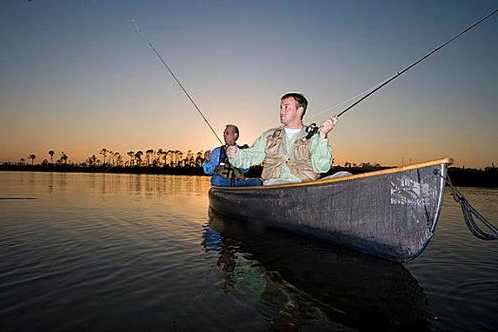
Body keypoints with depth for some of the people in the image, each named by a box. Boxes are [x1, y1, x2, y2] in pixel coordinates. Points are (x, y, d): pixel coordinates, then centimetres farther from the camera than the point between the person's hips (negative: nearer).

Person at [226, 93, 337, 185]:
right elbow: (250, 157, 14)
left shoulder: (313, 137, 12)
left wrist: (323, 135, -11)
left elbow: (321, 167, -3)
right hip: (270, 187, 1)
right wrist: (235, 154, -7)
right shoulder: (269, 136, 23)